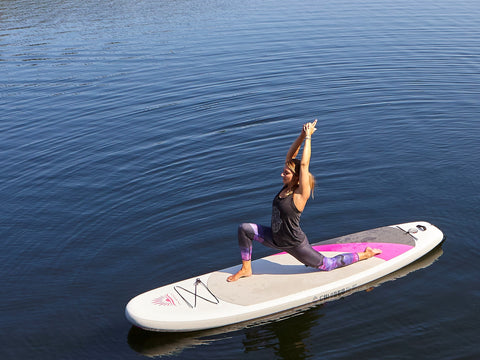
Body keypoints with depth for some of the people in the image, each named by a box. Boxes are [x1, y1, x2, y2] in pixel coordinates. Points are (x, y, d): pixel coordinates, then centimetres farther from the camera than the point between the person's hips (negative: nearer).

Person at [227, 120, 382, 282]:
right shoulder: (286, 187, -3)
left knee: (328, 265, 8)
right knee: (244, 229, -7)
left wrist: (308, 136, -22)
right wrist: (302, 136, -11)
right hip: (275, 239, 7)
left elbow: (304, 164, -29)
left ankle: (365, 254, 28)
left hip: (295, 244, -7)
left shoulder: (301, 194, -22)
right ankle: (246, 269, 6)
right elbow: (290, 156, -4)